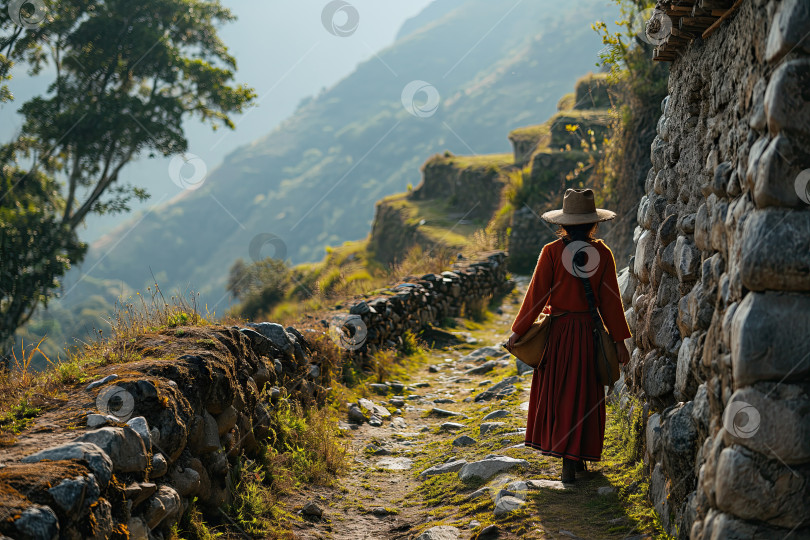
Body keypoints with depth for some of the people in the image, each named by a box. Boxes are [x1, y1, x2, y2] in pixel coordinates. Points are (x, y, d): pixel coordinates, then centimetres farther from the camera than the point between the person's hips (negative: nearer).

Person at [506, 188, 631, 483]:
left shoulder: (552, 252, -9)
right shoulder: (602, 254, -6)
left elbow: (536, 294, -7)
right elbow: (610, 300, -3)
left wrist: (518, 331, 1)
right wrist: (619, 340, 5)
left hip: (558, 331, 0)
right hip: (589, 332, 1)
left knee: (556, 392, 12)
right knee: (584, 393, 9)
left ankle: (567, 458, 15)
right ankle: (577, 457, 9)